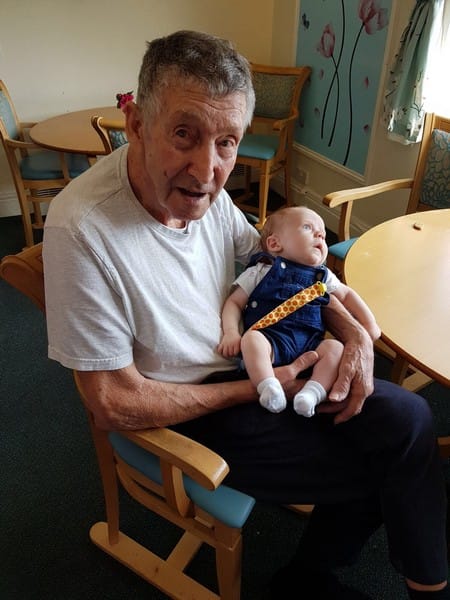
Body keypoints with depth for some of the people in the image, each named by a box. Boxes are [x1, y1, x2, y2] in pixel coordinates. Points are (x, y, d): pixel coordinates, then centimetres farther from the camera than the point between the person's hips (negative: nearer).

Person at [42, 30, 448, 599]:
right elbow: (114, 404, -23)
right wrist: (260, 388, -16)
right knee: (378, 472, -3)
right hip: (187, 416, -6)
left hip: (253, 370, 6)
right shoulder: (81, 230, -29)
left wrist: (354, 332, -8)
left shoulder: (200, 186, -9)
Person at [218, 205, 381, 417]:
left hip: (309, 342, 4)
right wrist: (231, 332, -11)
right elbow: (234, 302, 7)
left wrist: (369, 324, 24)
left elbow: (346, 294, 35)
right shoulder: (261, 270, 10)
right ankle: (269, 388, -41)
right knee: (251, 338, -33)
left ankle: (312, 393, -35)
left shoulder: (322, 277, 22)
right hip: (270, 338, -4)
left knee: (335, 347, -22)